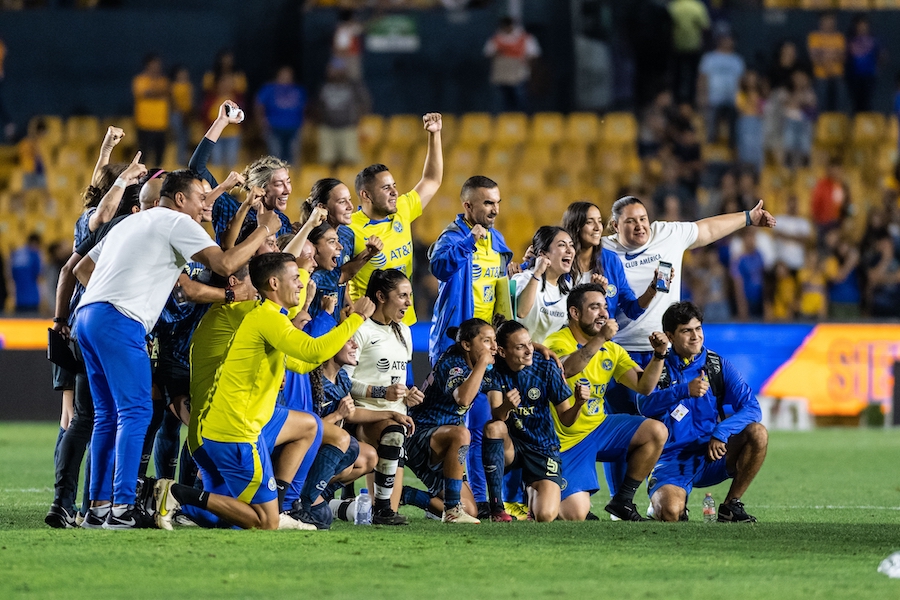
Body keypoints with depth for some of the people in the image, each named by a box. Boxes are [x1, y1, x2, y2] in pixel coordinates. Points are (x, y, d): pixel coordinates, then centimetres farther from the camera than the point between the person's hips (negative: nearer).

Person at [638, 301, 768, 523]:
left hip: (712, 455, 3)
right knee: (669, 512, -32)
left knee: (758, 433, -23)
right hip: (673, 460, -3)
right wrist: (685, 390, -38)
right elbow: (645, 405, -22)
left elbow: (751, 408, -6)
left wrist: (721, 432, -25)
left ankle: (731, 506, -7)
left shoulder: (719, 367, 5)